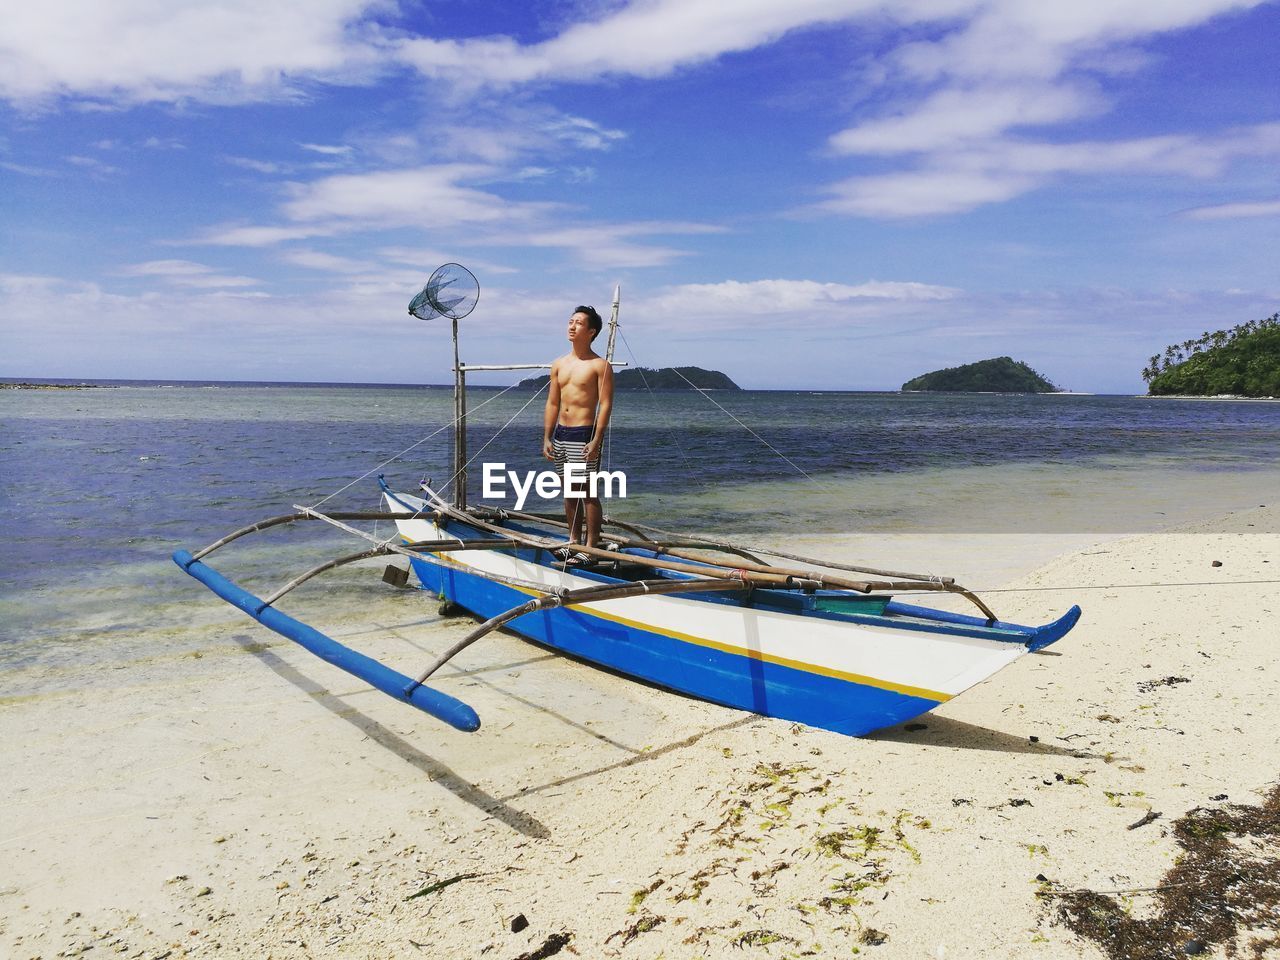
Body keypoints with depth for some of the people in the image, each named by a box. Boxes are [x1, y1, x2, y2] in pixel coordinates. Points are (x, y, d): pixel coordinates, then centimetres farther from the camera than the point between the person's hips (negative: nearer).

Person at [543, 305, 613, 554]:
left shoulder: (600, 365, -6)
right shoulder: (559, 365, 13)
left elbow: (605, 405, -11)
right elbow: (552, 404, 14)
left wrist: (596, 441, -19)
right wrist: (546, 438, 8)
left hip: (584, 433, -7)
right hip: (560, 433, 7)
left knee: (588, 492, -4)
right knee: (568, 491, 13)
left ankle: (591, 547, 2)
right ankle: (573, 541, 23)